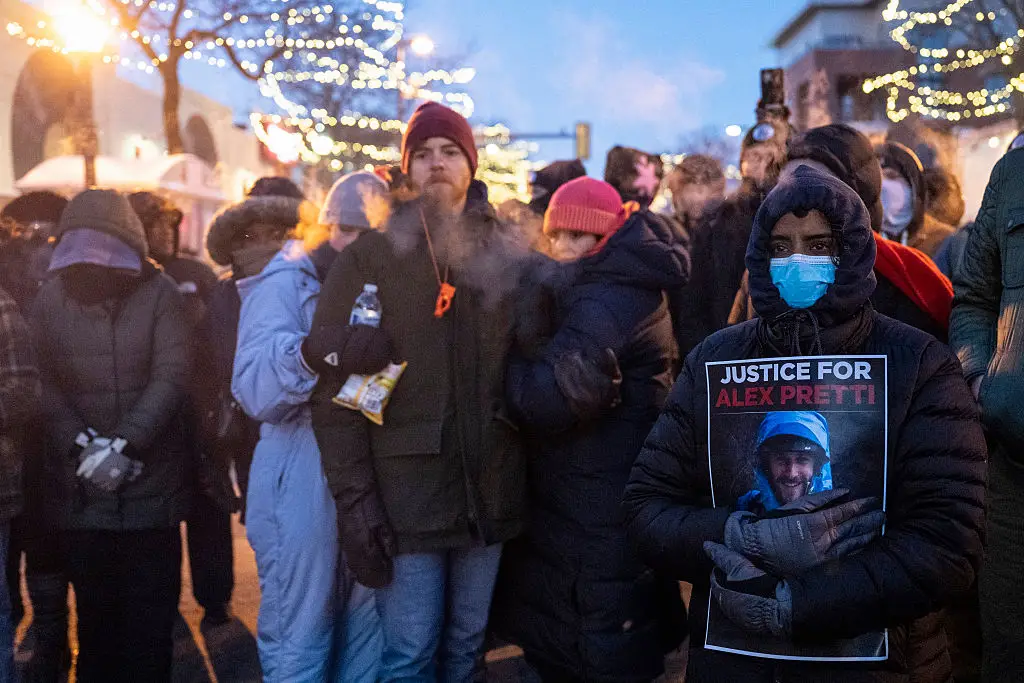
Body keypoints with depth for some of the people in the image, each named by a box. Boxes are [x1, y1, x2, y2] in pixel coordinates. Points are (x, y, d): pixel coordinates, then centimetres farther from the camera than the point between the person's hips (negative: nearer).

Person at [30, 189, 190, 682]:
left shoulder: (159, 293, -2)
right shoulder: (50, 299, 5)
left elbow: (170, 377, -8)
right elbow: (44, 384, -1)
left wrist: (125, 446, -16)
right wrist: (82, 448, -14)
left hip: (149, 481, -2)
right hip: (78, 486, 2)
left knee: (151, 609, 6)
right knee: (94, 604, 12)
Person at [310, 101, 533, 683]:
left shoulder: (509, 254, 7)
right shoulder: (370, 256, -3)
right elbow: (334, 389, -7)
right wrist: (354, 501, -12)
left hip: (489, 490, 3)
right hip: (405, 492, -3)